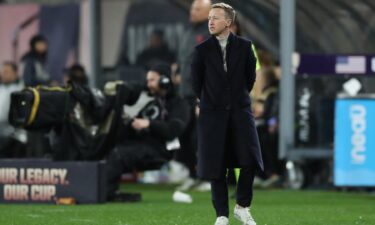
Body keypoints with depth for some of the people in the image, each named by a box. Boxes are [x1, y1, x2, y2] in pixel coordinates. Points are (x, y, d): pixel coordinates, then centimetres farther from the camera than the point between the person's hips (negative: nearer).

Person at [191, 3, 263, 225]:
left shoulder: (244, 46, 2)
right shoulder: (202, 50, 1)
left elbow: (251, 76, 12)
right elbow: (196, 81, 10)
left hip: (240, 110, 0)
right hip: (213, 114, 0)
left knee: (249, 160, -10)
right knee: (216, 165, 0)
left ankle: (242, 207, 8)